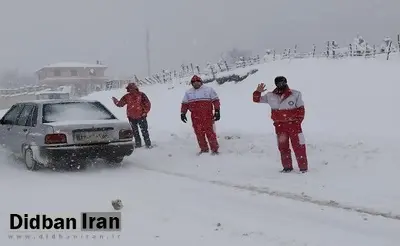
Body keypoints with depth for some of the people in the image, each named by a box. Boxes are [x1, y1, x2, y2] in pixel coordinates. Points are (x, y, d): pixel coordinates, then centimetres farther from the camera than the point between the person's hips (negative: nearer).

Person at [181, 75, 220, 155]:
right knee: (199, 133, 2)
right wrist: (182, 113, 8)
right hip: (195, 116, 4)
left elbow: (215, 100, 4)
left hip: (207, 115, -4)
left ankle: (214, 149, -3)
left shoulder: (208, 90, 7)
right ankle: (204, 149, 11)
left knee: (209, 132, -8)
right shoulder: (188, 92, 17)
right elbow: (184, 103, 18)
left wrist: (217, 111, -4)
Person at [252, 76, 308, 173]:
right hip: (279, 126, 3)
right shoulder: (270, 96, 1)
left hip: (293, 124, -3)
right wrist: (258, 92, -12)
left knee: (299, 146, -3)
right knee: (283, 147, 10)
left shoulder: (295, 94, -5)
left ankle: (303, 167, 4)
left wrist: (298, 120, -7)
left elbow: (301, 109, 1)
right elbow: (257, 99, 8)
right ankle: (287, 167, 23)